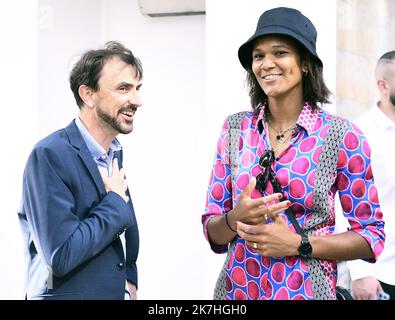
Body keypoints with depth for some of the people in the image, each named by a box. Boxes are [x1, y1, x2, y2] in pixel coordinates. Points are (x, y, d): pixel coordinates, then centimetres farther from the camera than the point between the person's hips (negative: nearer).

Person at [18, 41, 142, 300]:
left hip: (118, 292, 7)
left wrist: (129, 279, 4)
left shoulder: (114, 152, 5)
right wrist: (115, 202, -15)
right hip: (67, 293, -7)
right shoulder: (50, 155, -19)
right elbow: (62, 255, -26)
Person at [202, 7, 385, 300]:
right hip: (238, 289, 3)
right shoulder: (236, 130, -1)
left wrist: (298, 244, -18)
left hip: (306, 291, -3)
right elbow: (213, 233, 2)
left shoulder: (343, 136, -10)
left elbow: (372, 237, -7)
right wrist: (236, 219, -18)